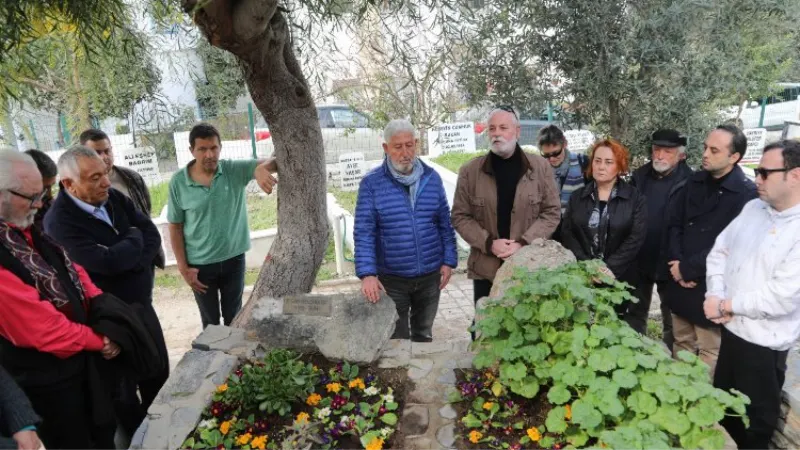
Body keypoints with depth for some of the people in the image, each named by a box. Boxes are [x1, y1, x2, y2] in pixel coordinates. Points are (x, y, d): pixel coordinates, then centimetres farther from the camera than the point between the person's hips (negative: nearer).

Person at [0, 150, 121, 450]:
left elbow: (71, 269, 9)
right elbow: (43, 328, -27)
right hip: (46, 377, -8)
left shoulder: (26, 231, 0)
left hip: (80, 356, 8)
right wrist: (98, 341, -13)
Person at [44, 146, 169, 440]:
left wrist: (130, 260, -20)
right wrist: (134, 239, -14)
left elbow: (152, 236, -3)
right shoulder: (59, 221, -23)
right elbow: (107, 262, -32)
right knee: (124, 385, 15)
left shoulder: (114, 197, -2)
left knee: (159, 374, 22)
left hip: (141, 303, 7)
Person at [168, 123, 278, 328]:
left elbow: (273, 162, -24)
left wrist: (261, 168, -48)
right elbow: (175, 227, -4)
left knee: (234, 318, 19)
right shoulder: (178, 182, -11)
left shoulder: (235, 170, -12)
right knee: (210, 322, 18)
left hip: (234, 259, 1)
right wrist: (183, 267, -6)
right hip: (200, 264, -1)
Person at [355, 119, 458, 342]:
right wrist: (367, 274, -21)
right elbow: (364, 232, -12)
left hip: (430, 275, 3)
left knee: (423, 334, 21)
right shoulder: (371, 183, -9)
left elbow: (445, 223, 6)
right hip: (391, 278, -2)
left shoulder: (432, 178, 0)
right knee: (396, 339, 13)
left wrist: (448, 260, 0)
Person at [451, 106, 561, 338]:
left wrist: (523, 244, -12)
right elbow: (460, 216, 1)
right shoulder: (470, 171, 0)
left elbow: (552, 212, 0)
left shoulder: (540, 167, 1)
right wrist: (489, 243, -12)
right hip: (486, 267, 0)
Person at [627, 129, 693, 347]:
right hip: (638, 260, 5)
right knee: (634, 315, 18)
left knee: (672, 322, 12)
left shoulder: (688, 182, -12)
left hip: (669, 264, -5)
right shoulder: (639, 176, 3)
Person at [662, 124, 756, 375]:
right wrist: (677, 264, -8)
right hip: (681, 283, 6)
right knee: (681, 343, 20)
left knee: (709, 352, 9)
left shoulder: (747, 194, -13)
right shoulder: (695, 182, 6)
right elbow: (674, 224, 6)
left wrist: (688, 268, -14)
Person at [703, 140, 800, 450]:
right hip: (731, 329, 7)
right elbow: (719, 251, 7)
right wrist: (715, 294, -8)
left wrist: (725, 305, -14)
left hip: (764, 343, -6)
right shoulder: (753, 208, 3)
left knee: (756, 420, 15)